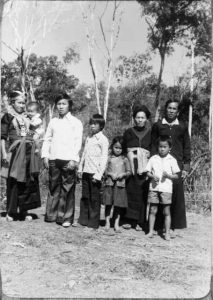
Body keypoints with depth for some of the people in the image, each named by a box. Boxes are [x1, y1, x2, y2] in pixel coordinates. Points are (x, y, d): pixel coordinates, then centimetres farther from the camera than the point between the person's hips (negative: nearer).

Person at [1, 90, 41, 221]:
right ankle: (11, 211, 11)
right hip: (15, 151, -4)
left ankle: (24, 210, 13)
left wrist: (35, 149, 14)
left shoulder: (27, 117, 15)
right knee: (14, 181, -1)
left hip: (29, 152, 5)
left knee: (28, 180, 3)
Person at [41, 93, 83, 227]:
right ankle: (51, 215, 17)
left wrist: (74, 159, -11)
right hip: (53, 160, 4)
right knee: (53, 187, 7)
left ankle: (66, 218, 5)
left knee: (67, 189, -3)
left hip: (68, 160, -3)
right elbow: (47, 139, 16)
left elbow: (78, 142, -2)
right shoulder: (53, 121, 16)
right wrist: (45, 156, 5)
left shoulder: (76, 122, 4)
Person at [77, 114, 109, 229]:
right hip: (86, 172, 6)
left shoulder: (103, 139, -6)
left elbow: (104, 158, -9)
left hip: (95, 172, -6)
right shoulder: (88, 138, 15)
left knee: (94, 198, 2)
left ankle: (93, 223, 11)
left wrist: (98, 174, -14)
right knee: (84, 196, 10)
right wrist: (80, 168, 14)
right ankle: (83, 220, 20)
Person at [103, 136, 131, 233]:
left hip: (120, 184, 1)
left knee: (118, 205, 3)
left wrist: (123, 174, -11)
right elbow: (104, 170, 3)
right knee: (108, 204, 3)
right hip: (109, 183, 0)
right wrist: (110, 174, -13)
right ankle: (107, 222, 16)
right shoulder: (109, 158, 5)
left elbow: (129, 172, 7)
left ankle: (116, 224, 14)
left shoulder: (125, 159, 8)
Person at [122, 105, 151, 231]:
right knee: (131, 191, -1)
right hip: (131, 166, 0)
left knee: (143, 193, -2)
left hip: (145, 167, 0)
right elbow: (124, 148, 8)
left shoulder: (150, 133, 9)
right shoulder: (128, 133, 12)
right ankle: (129, 220, 9)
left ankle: (140, 221, 8)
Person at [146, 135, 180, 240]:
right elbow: (148, 172, 7)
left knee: (166, 212, 4)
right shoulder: (153, 158, 6)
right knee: (152, 210, 7)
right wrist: (153, 176, -12)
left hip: (166, 188, -1)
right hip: (154, 187, 1)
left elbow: (176, 176, 1)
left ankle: (167, 233, 14)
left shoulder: (172, 160, 2)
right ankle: (150, 231, 17)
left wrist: (168, 175, -17)